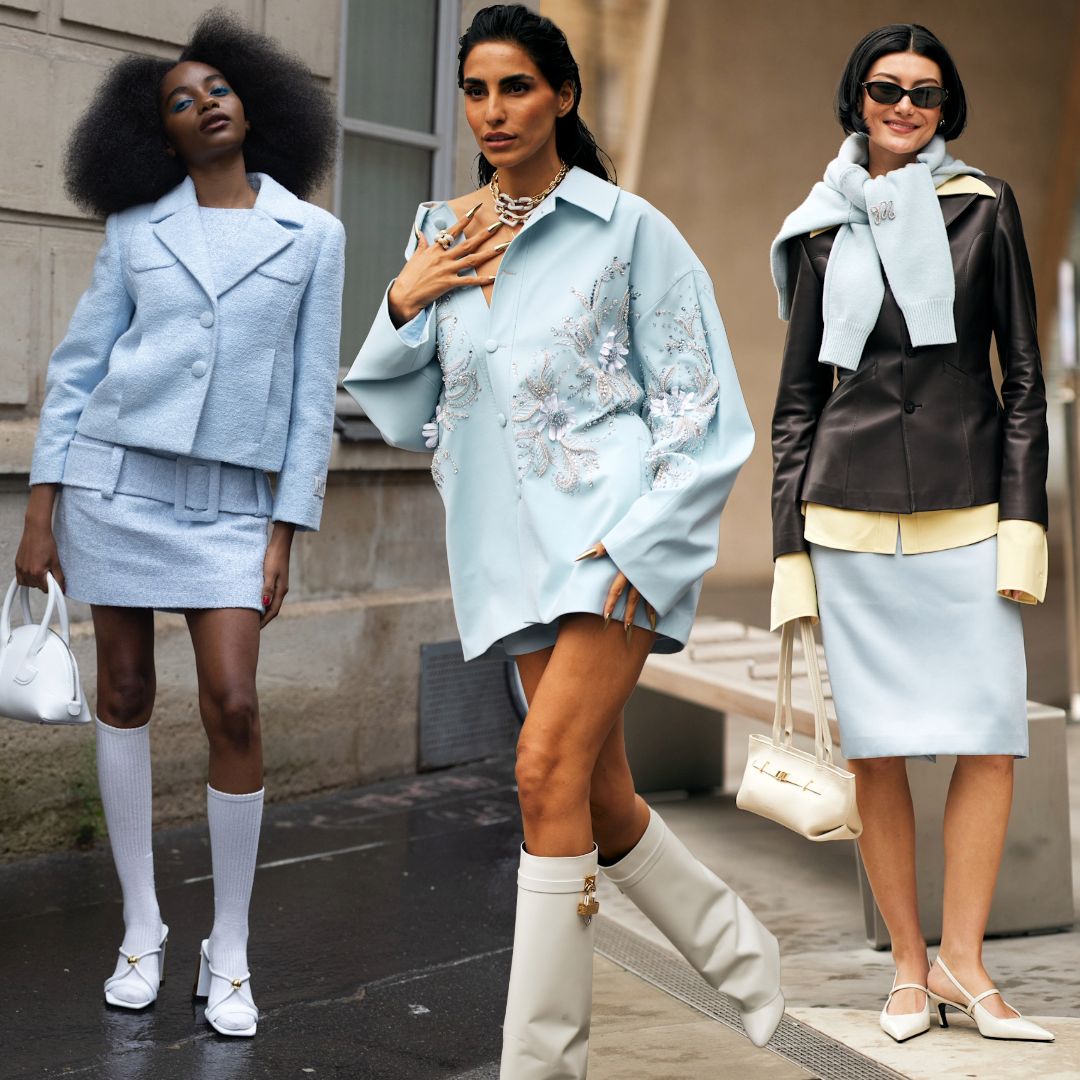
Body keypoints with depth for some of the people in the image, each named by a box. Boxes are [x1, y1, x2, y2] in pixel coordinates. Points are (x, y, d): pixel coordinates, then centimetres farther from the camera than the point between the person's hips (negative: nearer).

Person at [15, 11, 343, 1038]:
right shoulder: (135, 227, 5)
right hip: (117, 473, 1)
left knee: (232, 708, -11)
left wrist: (285, 534, -3)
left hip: (231, 500, -1)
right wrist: (41, 510, -1)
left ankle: (228, 953, 4)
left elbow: (310, 393, 2)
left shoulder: (311, 233, 3)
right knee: (124, 695, 5)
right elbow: (80, 367, 5)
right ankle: (141, 928, 20)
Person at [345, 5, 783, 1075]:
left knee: (550, 768, -16)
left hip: (610, 526, -5)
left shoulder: (624, 226, -2)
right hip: (514, 543, 6)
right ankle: (743, 956, 31)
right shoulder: (439, 234, 12)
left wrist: (638, 545, -13)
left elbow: (697, 399, -3)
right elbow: (400, 405, 17)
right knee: (600, 798, 9)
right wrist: (402, 302, -1)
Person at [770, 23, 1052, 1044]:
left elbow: (1023, 375, 4)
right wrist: (789, 546, 4)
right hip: (852, 514, 1)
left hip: (966, 509, 0)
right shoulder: (825, 229, 9)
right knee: (876, 745, 1)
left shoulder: (984, 207, 6)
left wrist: (1023, 521, -5)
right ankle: (909, 967, 12)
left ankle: (963, 958, 6)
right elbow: (798, 396, 10)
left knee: (991, 732, -7)